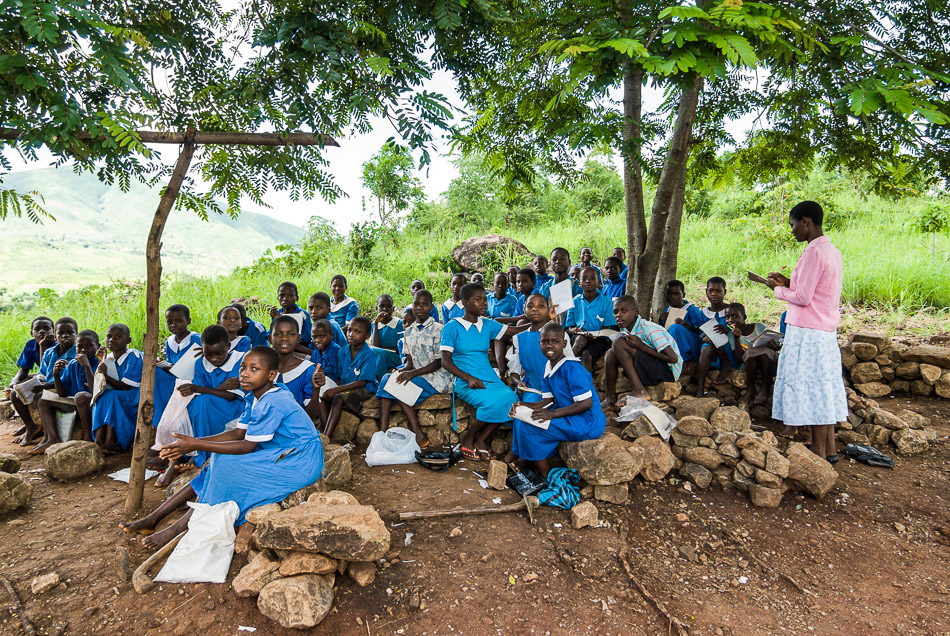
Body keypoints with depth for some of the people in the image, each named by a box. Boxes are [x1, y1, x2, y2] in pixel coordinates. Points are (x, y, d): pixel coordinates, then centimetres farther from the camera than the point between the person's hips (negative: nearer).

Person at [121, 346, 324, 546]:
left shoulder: (270, 404, -24)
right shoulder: (254, 398, 7)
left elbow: (248, 447, -22)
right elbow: (238, 433, 6)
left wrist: (198, 445, -19)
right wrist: (195, 442, -5)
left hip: (299, 461, -10)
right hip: (280, 454, 10)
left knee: (226, 466, -19)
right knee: (218, 466, 2)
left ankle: (178, 529, -6)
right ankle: (153, 519, 9)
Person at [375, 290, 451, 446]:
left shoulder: (438, 329, -7)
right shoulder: (409, 332, 13)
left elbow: (438, 363, -12)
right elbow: (410, 362, 9)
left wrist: (413, 373, -22)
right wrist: (402, 370, -15)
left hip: (435, 377, -6)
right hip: (416, 374, 6)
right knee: (387, 378, -19)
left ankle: (419, 436, -19)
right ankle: (382, 432, -25)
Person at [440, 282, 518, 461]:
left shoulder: (488, 325, 15)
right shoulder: (452, 327, 1)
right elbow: (446, 361, -4)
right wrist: (468, 378, -16)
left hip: (490, 378, 5)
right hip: (465, 383, -5)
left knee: (511, 398, -26)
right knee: (492, 401, -33)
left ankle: (482, 439, -5)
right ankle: (468, 438, -4)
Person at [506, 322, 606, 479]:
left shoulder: (572, 369, -21)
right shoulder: (547, 368, 7)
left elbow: (586, 403, -23)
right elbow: (548, 401, 9)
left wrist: (552, 414, -25)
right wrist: (524, 406, -8)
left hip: (587, 422, -9)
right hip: (568, 417, 9)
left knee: (527, 428, -18)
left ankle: (546, 476, -2)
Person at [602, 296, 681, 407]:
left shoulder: (649, 329, -20)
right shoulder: (625, 329, 5)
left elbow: (673, 358, -23)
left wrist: (642, 346, -24)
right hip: (651, 373, 8)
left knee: (620, 343, -20)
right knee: (611, 353, -5)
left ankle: (639, 391, -19)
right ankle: (610, 399, -5)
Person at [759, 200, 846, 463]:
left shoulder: (813, 252, -15)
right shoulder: (832, 251, 14)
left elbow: (803, 298, -17)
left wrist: (778, 290, -1)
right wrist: (789, 283, 13)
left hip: (807, 332, -9)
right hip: (827, 332, 9)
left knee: (809, 389, -3)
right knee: (824, 388, 13)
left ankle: (819, 452, 5)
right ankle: (829, 449, 21)